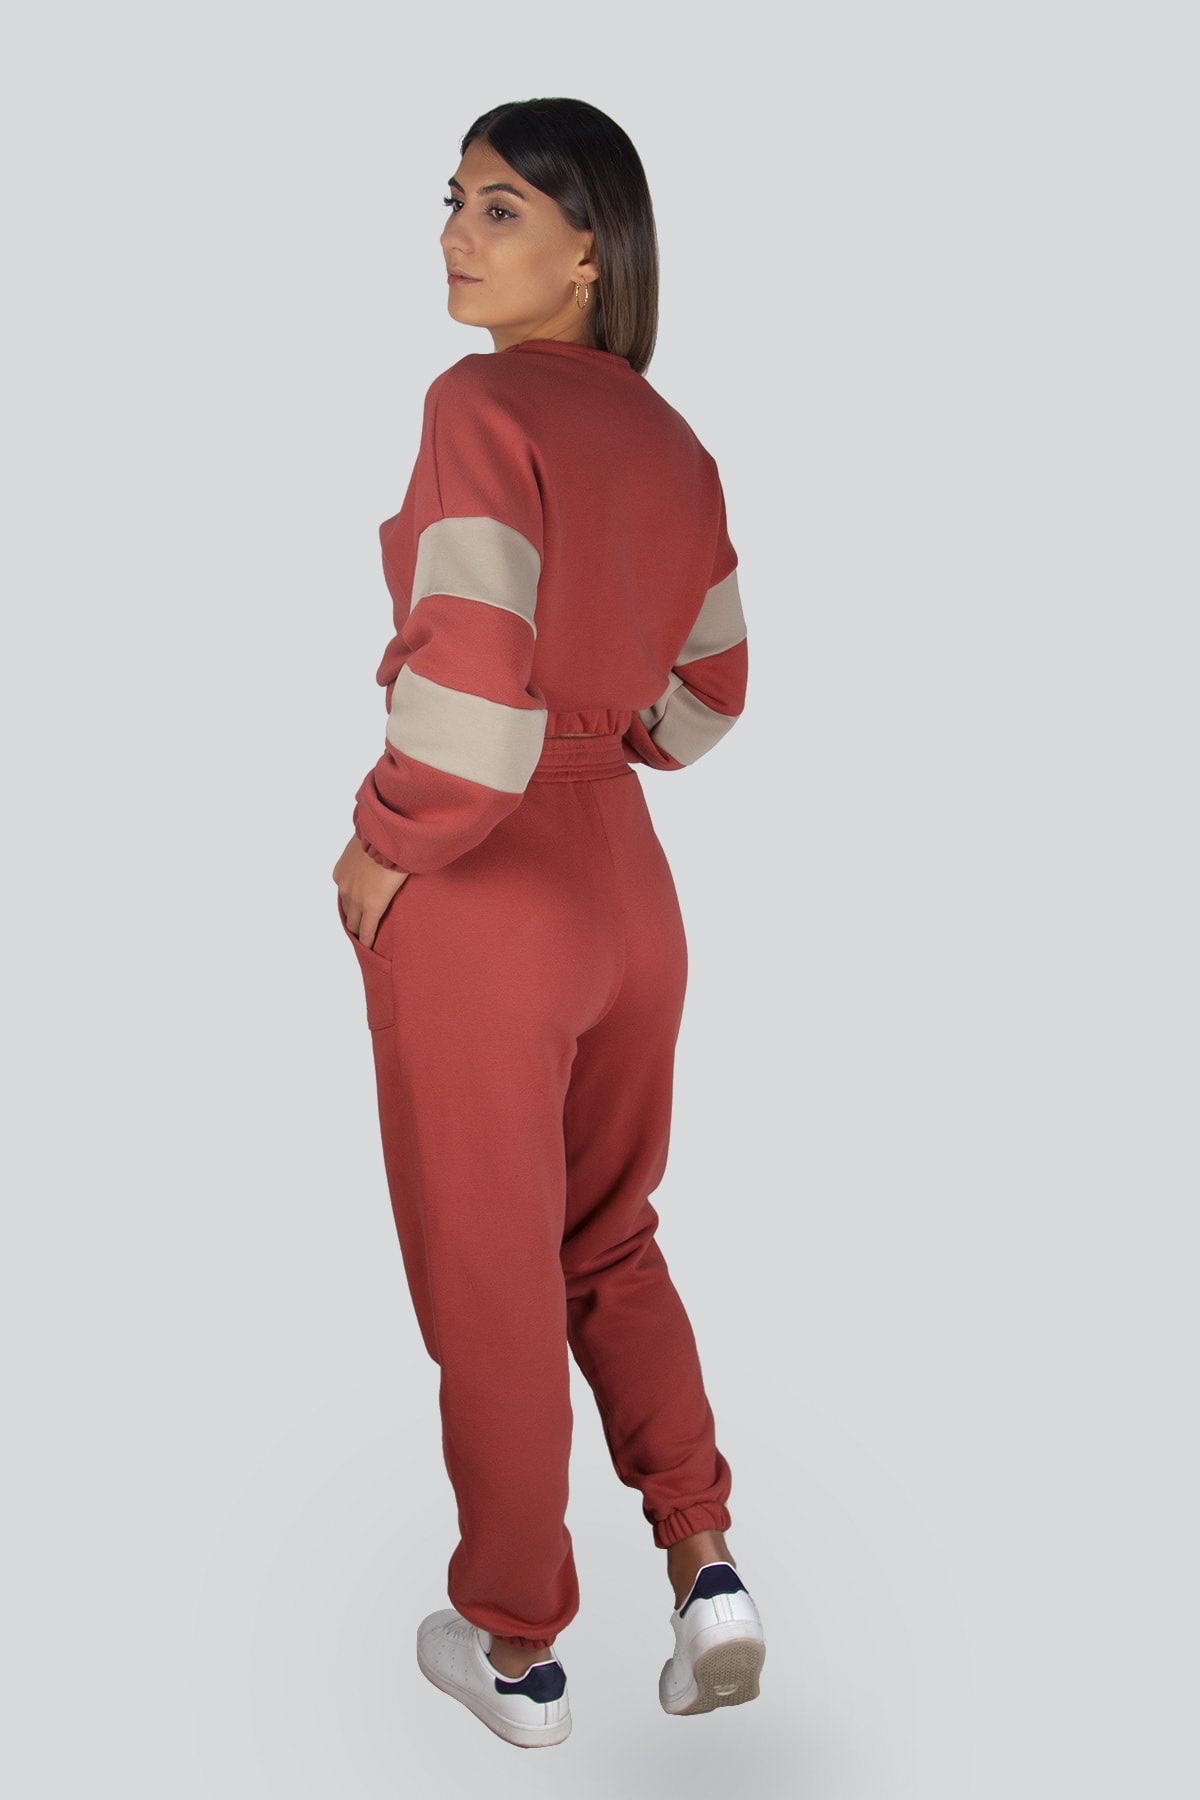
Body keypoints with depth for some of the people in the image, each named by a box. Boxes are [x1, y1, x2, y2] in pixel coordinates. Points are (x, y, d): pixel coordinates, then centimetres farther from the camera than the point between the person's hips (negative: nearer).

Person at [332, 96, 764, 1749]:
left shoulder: (482, 407, -16)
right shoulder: (673, 445, 7)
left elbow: (473, 683, -25)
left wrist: (381, 851, -11)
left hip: (482, 889, -7)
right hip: (627, 877, 7)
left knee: (489, 1285, 9)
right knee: (608, 1240, 25)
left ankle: (515, 1649, 25)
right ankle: (706, 1566, 16)